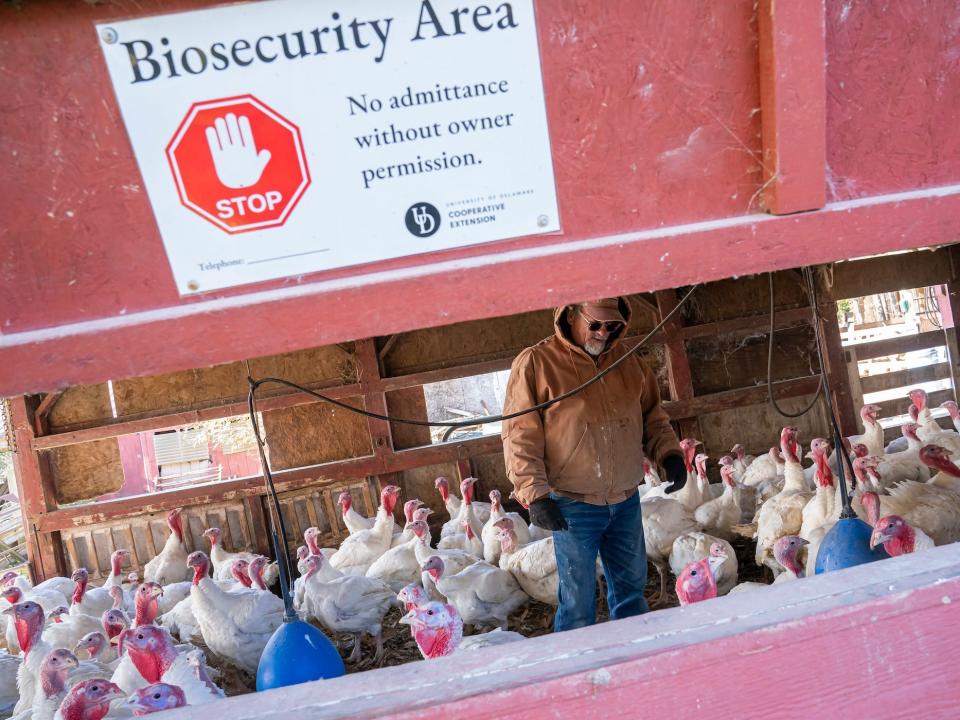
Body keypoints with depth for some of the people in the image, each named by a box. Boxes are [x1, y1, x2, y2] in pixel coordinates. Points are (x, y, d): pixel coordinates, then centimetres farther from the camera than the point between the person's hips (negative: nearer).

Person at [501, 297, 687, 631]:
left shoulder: (629, 362, 7)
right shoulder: (535, 363, -9)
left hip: (626, 502, 5)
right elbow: (519, 434, -11)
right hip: (573, 505, -5)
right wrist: (534, 493, -18)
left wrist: (669, 452, 1)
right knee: (578, 599, 6)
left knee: (631, 588, 19)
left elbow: (652, 415, 18)